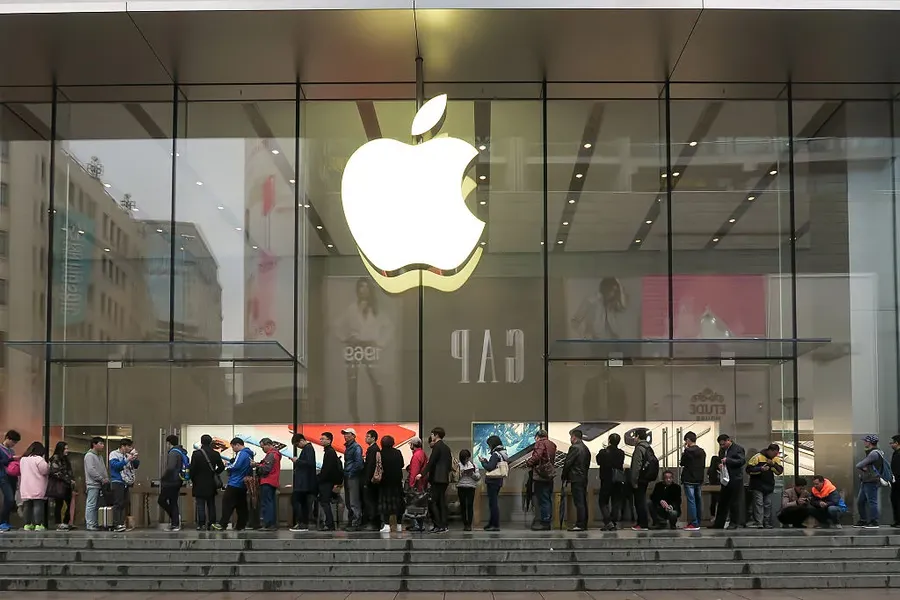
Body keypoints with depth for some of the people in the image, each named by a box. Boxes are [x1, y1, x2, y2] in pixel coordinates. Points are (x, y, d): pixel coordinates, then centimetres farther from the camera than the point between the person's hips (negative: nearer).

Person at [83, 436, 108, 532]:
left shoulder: (99, 456, 21)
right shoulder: (89, 455, -8)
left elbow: (103, 469, 22)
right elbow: (91, 470, -17)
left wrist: (106, 478, 5)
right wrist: (102, 479, -15)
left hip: (99, 484, 9)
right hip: (93, 484, -9)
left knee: (96, 506, 10)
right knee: (91, 505, -9)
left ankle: (94, 524, 13)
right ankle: (90, 525, -10)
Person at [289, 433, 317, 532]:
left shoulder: (308, 449, -13)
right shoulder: (307, 448, 17)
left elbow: (310, 463, -23)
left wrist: (297, 461, -15)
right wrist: (297, 462, 8)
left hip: (304, 482, -10)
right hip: (305, 482, 10)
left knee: (294, 500, -10)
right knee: (303, 502, 11)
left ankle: (300, 523, -12)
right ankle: (305, 524, 12)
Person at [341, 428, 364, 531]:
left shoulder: (356, 447, -10)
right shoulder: (347, 447, 19)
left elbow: (359, 462, -18)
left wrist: (351, 473, -14)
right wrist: (345, 474, 13)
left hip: (353, 477, -10)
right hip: (347, 478, 10)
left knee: (354, 502, -9)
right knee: (348, 502, 13)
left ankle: (356, 524, -8)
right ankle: (350, 522, 20)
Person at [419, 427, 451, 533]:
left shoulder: (437, 447, -10)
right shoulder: (447, 448, 14)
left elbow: (431, 462, -17)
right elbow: (450, 463, 17)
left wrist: (422, 474, -18)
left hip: (437, 478, -9)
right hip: (445, 478, 9)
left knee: (433, 502, -7)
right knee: (442, 502, 10)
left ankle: (438, 525, -12)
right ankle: (443, 525, 8)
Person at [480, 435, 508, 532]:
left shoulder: (495, 454, -16)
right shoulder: (503, 454, 12)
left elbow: (490, 467, -20)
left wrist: (483, 462, -4)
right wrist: (486, 461, 12)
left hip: (493, 481, -9)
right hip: (499, 480, 9)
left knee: (493, 503, -6)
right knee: (494, 502, 16)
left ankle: (495, 525, -6)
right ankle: (492, 523, 23)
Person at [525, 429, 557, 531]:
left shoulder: (540, 443, -10)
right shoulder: (552, 445, 15)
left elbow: (537, 456, -24)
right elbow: (552, 459, 16)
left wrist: (528, 463, -8)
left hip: (541, 476, -9)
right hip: (550, 476, 9)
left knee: (543, 500, -5)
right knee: (548, 499, 13)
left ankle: (544, 523, -4)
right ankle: (547, 522, 18)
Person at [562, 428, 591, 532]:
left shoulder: (574, 448, -13)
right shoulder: (586, 449, 13)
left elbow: (567, 464, -13)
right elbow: (587, 464, 15)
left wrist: (564, 478, -3)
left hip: (576, 479, -9)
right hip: (584, 478, 9)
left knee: (579, 502, -9)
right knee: (583, 502, 11)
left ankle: (580, 524, -10)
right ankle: (584, 523, 14)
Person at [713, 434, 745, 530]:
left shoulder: (738, 449, -7)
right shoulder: (722, 450, 16)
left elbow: (742, 461, -17)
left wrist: (727, 460, -22)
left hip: (735, 480, -7)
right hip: (725, 480, 7)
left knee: (734, 502, -2)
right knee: (722, 502, 8)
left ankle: (734, 523, 6)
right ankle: (719, 524, 12)